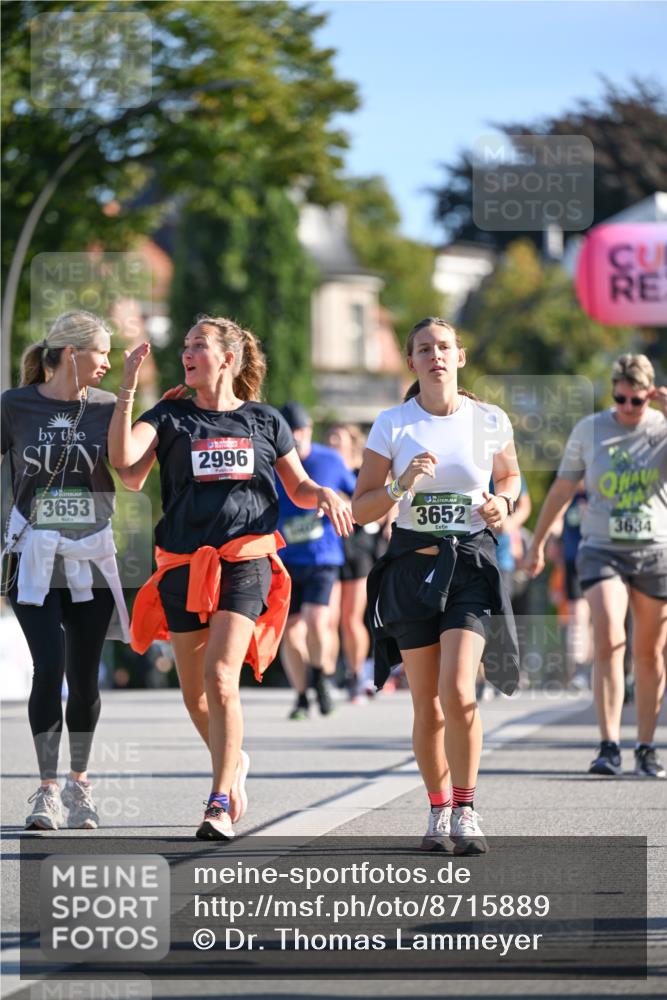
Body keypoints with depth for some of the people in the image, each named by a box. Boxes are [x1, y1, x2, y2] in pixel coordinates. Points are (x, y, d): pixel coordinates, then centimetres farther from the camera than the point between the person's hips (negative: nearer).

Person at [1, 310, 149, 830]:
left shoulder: (107, 407, 4)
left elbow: (132, 478, -5)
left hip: (92, 559, 2)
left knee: (84, 676, 5)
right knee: (50, 668, -14)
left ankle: (79, 784, 22)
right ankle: (48, 790, -5)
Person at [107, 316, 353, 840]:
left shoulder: (265, 420, 10)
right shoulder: (170, 415, 7)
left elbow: (299, 488, 18)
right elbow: (123, 456, -11)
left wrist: (325, 495, -4)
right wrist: (128, 388, -17)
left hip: (246, 561, -2)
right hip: (184, 562, 2)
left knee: (221, 677, -18)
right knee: (194, 693, 7)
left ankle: (221, 803, -16)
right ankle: (234, 761, 36)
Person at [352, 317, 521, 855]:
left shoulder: (490, 421, 0)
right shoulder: (392, 425, -1)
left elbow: (510, 474, 20)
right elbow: (360, 509, 1)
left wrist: (503, 501, -1)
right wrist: (402, 486, -17)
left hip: (472, 567, -1)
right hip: (412, 566, 1)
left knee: (458, 693, -17)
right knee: (428, 706, 4)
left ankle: (465, 811, -4)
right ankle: (439, 810, 22)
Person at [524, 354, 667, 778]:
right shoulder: (589, 430, 4)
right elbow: (562, 489, 12)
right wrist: (538, 542, 15)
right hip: (602, 550, -1)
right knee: (609, 640, -19)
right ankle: (609, 747, -22)